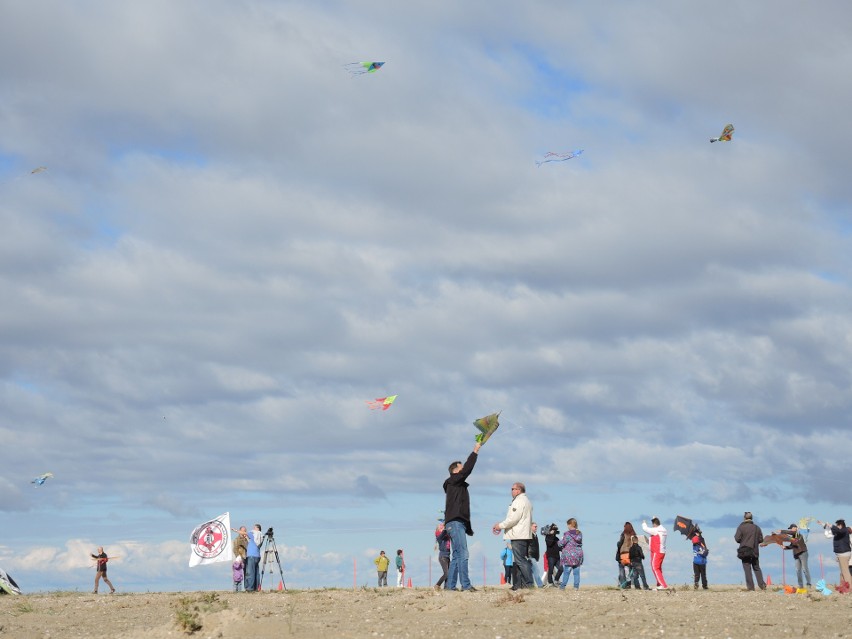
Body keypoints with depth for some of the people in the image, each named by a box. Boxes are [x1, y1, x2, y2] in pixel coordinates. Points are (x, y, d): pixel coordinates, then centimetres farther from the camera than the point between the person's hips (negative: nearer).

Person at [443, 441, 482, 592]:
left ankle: (450, 585, 9)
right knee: (462, 554, -15)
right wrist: (475, 451, -11)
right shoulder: (453, 482, -2)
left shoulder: (459, 485, 24)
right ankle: (466, 585, -21)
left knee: (457, 556, 9)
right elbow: (467, 470, -16)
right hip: (455, 523, -10)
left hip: (459, 523, 10)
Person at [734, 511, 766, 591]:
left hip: (744, 551, -4)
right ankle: (762, 585, 2)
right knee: (757, 568, 14)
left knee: (747, 569, -1)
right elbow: (761, 539, 7)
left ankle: (750, 587, -6)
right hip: (755, 551, 4)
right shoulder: (757, 527, 5)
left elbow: (737, 539, -11)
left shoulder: (741, 527, -8)